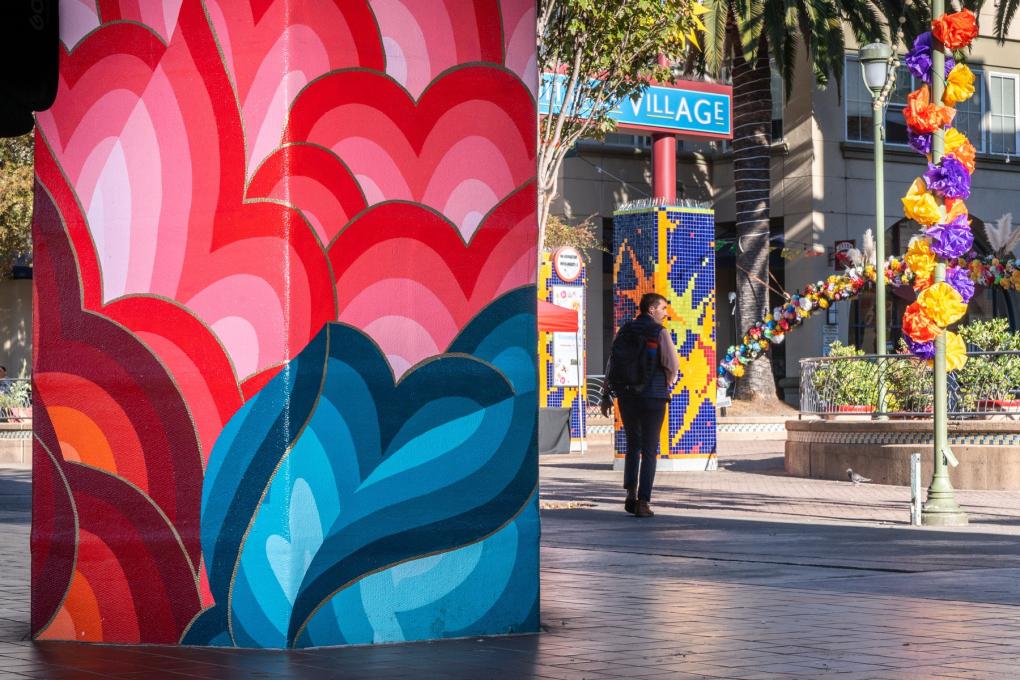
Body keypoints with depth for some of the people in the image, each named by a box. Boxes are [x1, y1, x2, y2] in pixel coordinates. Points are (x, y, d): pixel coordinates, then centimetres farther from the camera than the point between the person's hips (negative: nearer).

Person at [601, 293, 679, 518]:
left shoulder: (624, 330, 7)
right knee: (649, 450, 3)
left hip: (626, 396, 4)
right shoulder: (660, 333, -7)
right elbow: (672, 365, -11)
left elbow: (611, 364, 5)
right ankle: (643, 502, -2)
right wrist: (667, 386, 9)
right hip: (653, 397, -4)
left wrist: (606, 395, 8)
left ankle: (631, 493, 7)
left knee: (633, 444, 20)